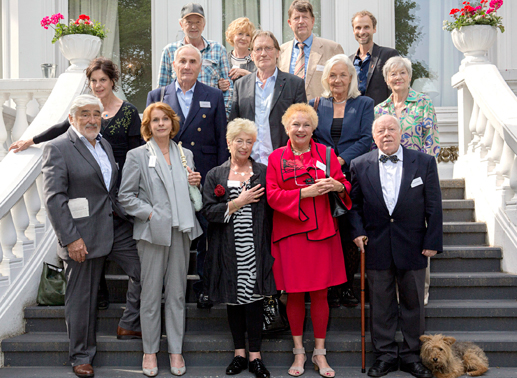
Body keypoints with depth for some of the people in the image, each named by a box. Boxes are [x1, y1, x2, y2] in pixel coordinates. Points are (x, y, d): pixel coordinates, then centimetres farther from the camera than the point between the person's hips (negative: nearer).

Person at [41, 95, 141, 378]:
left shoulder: (104, 144, 13)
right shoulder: (58, 148, -10)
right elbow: (54, 198, -16)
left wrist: (124, 215, 11)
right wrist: (70, 239, -20)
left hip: (115, 226, 7)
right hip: (83, 233, -6)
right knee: (82, 297, 5)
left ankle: (130, 322, 24)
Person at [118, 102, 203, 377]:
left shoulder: (185, 155, 14)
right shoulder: (137, 156, 1)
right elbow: (125, 196, -2)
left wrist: (195, 184, 0)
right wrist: (150, 213, -12)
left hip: (181, 230, 4)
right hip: (153, 231, -3)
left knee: (177, 293, 8)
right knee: (151, 293, 2)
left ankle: (175, 350, 18)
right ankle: (150, 350, 17)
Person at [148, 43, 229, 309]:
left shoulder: (214, 97, 7)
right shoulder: (156, 96, 8)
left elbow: (222, 140, 6)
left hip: (205, 176, 0)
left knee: (206, 232, 3)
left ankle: (204, 287, 17)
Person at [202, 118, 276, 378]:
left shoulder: (263, 172, 7)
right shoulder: (215, 176, 8)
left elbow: (271, 208, 4)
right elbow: (208, 211, -2)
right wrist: (238, 203, -9)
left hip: (255, 248, -1)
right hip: (228, 250, 2)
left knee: (254, 296, -3)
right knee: (233, 298, 9)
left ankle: (255, 355, 8)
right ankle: (239, 353, 22)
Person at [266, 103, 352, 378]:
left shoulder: (326, 154, 8)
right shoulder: (277, 157, 4)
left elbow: (344, 185, 11)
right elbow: (272, 195, -4)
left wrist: (339, 186, -13)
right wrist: (305, 193, -15)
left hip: (321, 231, 1)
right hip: (290, 232, -1)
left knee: (320, 293, 4)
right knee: (294, 293, 4)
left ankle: (320, 353, 16)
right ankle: (299, 352, 19)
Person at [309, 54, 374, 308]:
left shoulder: (364, 104, 9)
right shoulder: (316, 105, 14)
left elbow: (366, 139, -1)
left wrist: (342, 159, -13)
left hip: (353, 176, -1)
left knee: (351, 233, -3)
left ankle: (348, 285, 9)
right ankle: (330, 287, 9)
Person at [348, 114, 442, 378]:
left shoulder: (424, 162, 0)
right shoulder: (360, 165, 2)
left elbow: (434, 205, 0)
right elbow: (354, 203, 7)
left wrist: (432, 241, -4)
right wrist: (357, 231, -6)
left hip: (413, 246, 0)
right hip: (376, 246, 0)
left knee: (413, 303, 9)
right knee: (380, 304, 8)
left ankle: (411, 356, 23)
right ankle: (385, 355, 21)